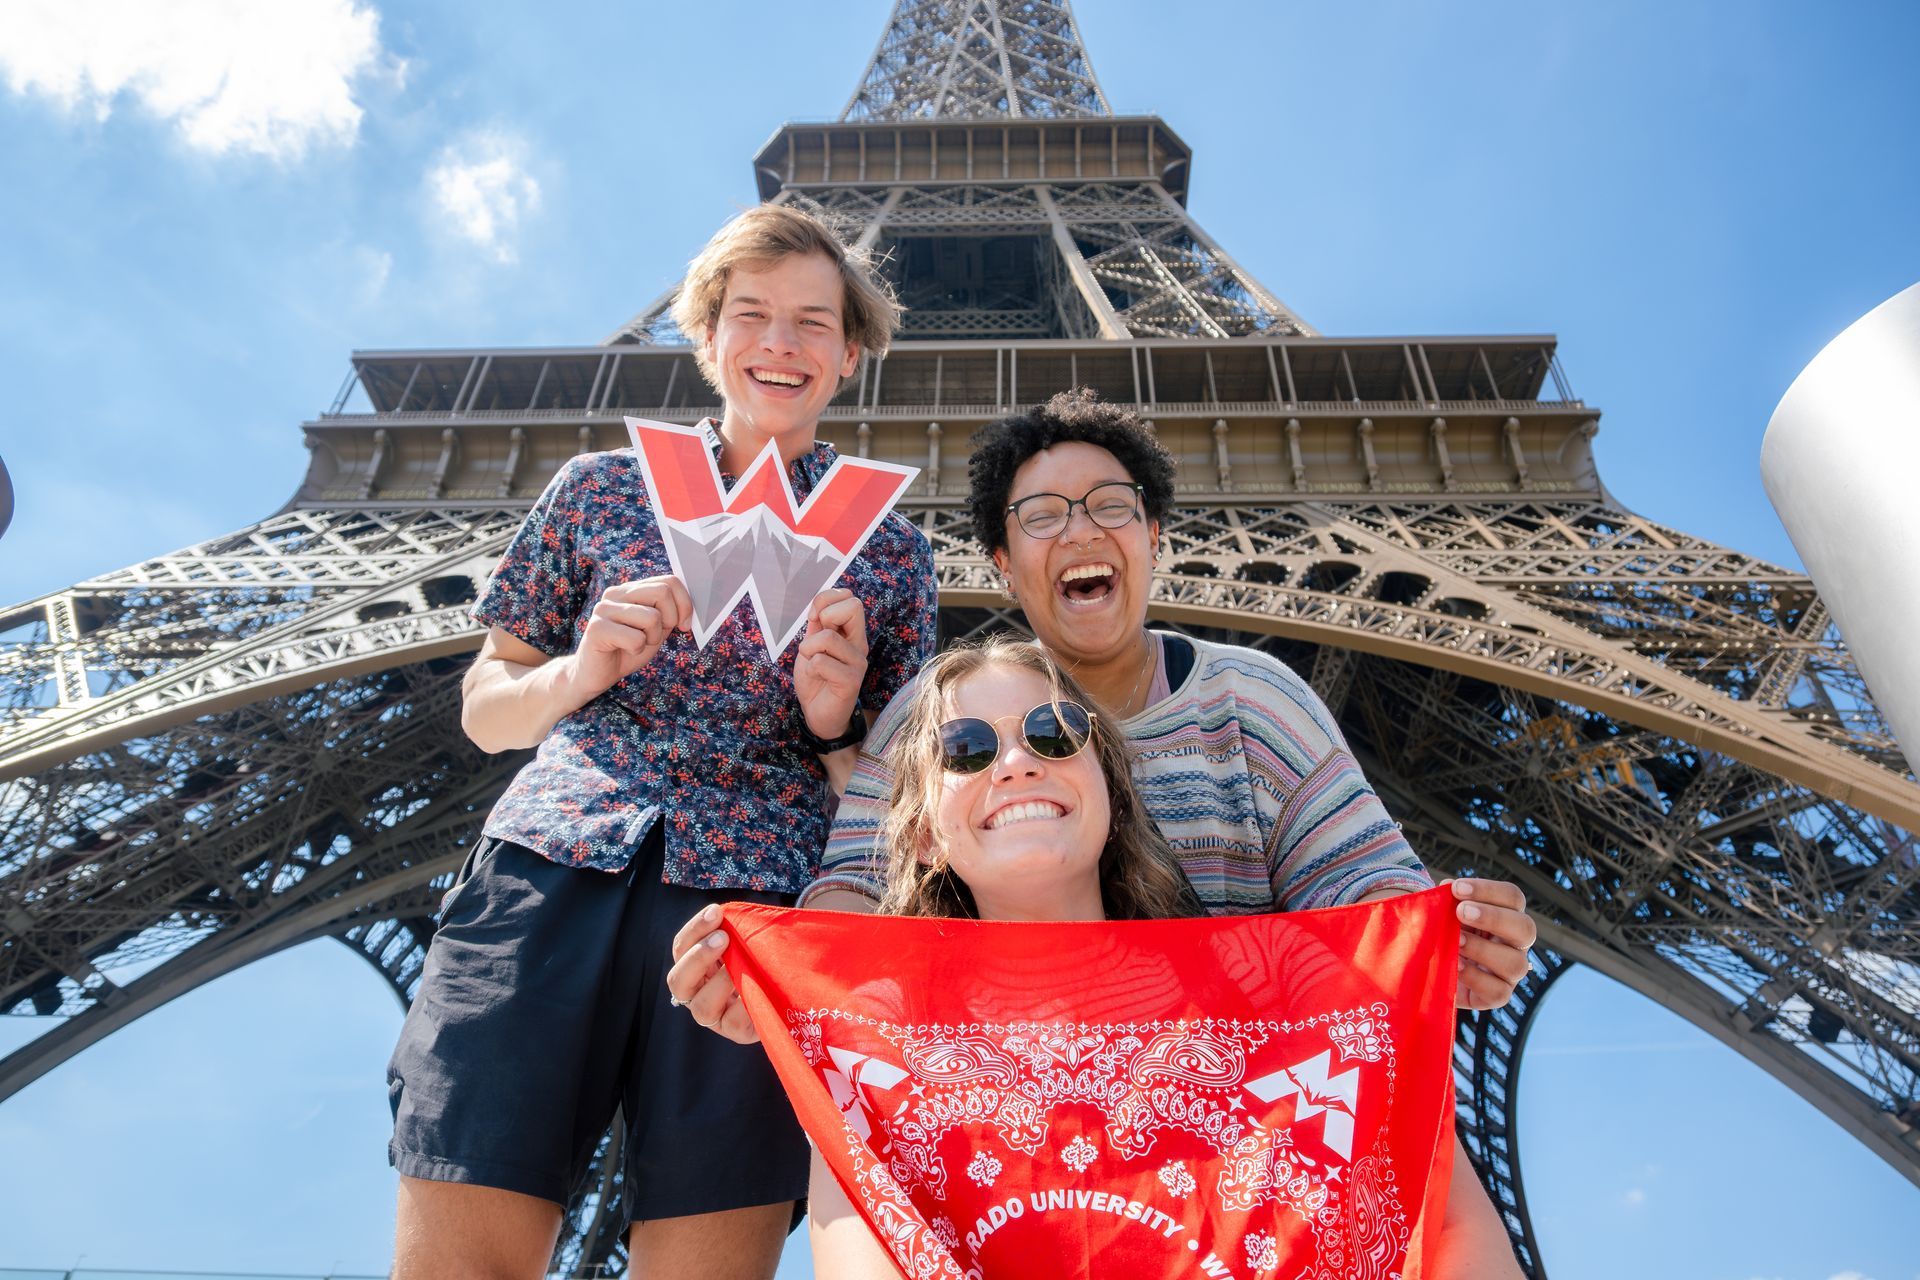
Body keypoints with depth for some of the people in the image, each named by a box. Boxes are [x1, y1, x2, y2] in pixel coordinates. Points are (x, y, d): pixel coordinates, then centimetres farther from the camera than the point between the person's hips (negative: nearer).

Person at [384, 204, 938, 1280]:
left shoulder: (889, 552, 14)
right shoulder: (603, 487, 16)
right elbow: (485, 714, 17)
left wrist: (834, 722, -6)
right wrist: (584, 668, -3)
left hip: (757, 898, 0)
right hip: (550, 869, 1)